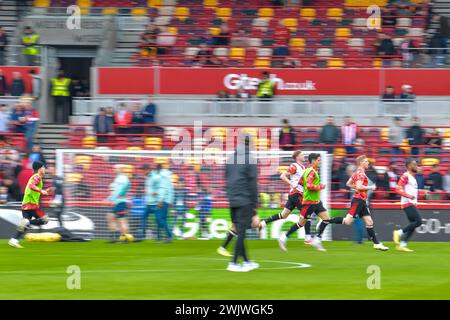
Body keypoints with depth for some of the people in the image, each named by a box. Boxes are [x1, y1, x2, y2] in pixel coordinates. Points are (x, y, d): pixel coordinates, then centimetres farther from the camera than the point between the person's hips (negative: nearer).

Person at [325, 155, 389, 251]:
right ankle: (325, 221, -4)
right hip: (358, 200, -10)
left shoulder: (357, 173, 17)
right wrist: (370, 187, -12)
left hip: (362, 201, 10)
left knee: (369, 222, 6)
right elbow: (359, 186, -24)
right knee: (348, 221, -12)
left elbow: (348, 184, 24)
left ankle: (376, 244, 4)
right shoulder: (360, 173, -13)